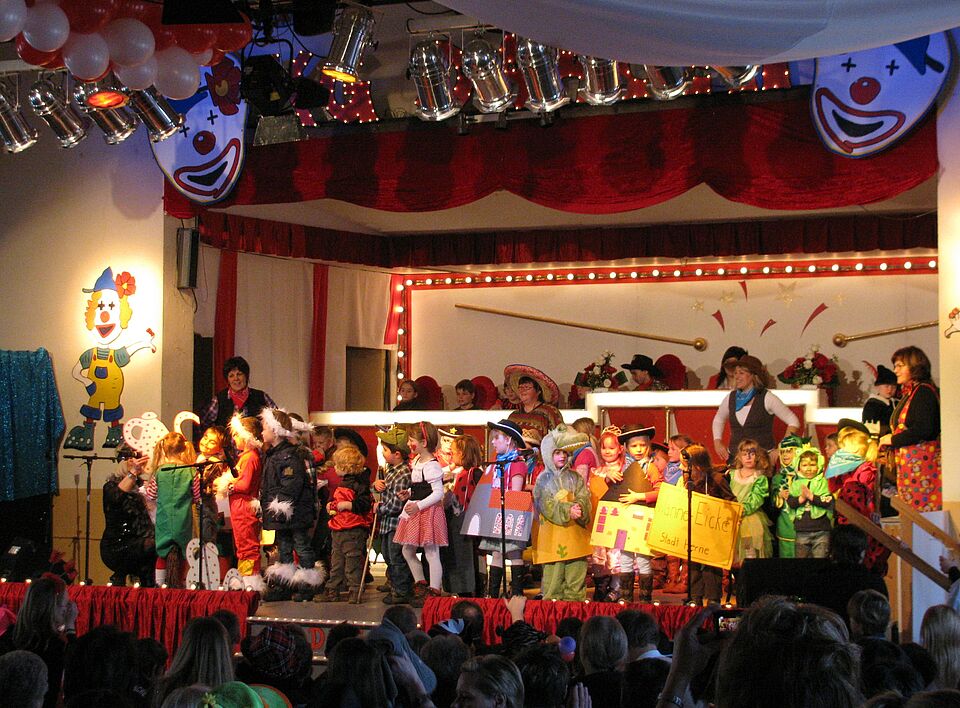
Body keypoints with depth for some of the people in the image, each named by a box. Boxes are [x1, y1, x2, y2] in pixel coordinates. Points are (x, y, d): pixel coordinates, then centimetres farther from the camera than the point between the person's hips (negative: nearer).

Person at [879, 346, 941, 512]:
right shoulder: (909, 393, 18)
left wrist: (893, 439, -11)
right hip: (909, 463, 10)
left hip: (922, 460, -10)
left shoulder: (924, 392, -11)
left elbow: (923, 430, -22)